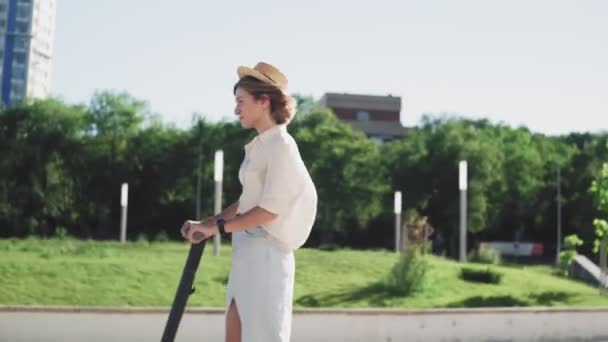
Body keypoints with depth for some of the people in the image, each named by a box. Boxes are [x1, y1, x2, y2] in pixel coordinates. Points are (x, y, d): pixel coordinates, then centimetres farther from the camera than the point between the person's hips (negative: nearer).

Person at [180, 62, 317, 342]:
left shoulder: (280, 145, -13)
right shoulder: (260, 146, 14)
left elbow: (270, 209, -18)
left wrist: (217, 227, -14)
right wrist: (207, 224, 8)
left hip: (266, 253, -9)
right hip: (248, 252, 9)